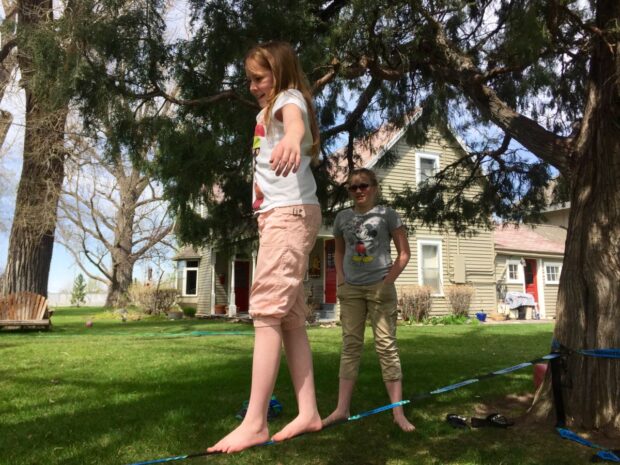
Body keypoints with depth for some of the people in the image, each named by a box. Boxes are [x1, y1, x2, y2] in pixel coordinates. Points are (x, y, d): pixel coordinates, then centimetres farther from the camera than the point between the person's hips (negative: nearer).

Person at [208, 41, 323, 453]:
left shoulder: (291, 98, -4)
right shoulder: (267, 110, 25)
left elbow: (294, 120, -29)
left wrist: (292, 138, -51)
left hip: (291, 213, -10)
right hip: (275, 215, 10)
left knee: (268, 311, -15)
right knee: (290, 317, 6)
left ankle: (255, 423, -14)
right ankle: (309, 412, 10)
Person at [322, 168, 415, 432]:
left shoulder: (386, 215, 0)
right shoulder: (342, 217, 9)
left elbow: (404, 253, 1)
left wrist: (388, 281, -9)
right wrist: (340, 279, 7)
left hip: (379, 287, -3)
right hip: (350, 289, 3)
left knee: (386, 346, -2)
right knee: (350, 346, 6)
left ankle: (398, 412, 2)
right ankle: (342, 409, 9)